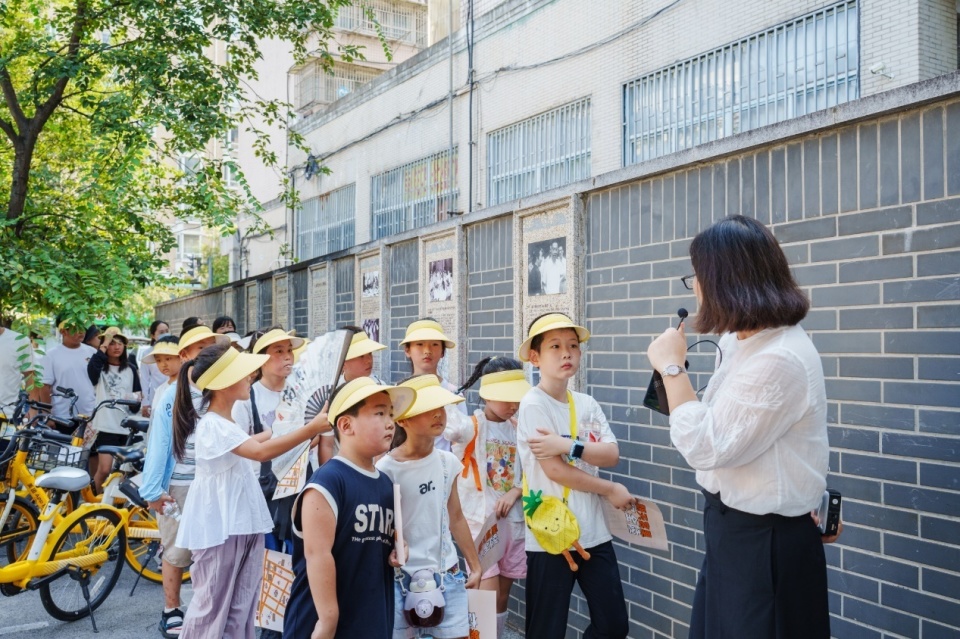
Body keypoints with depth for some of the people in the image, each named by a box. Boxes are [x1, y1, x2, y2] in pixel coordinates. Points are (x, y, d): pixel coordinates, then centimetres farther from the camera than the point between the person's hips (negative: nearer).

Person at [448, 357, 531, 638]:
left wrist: (514, 492, -7)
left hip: (512, 520, 5)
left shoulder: (517, 428, 6)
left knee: (502, 598, 14)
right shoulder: (470, 425, -10)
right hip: (480, 521, -5)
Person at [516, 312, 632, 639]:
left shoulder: (587, 404, 7)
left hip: (593, 533, 6)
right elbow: (554, 470, -16)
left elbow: (611, 454, -3)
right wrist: (611, 490, -7)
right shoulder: (533, 404, -12)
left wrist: (568, 446, -20)